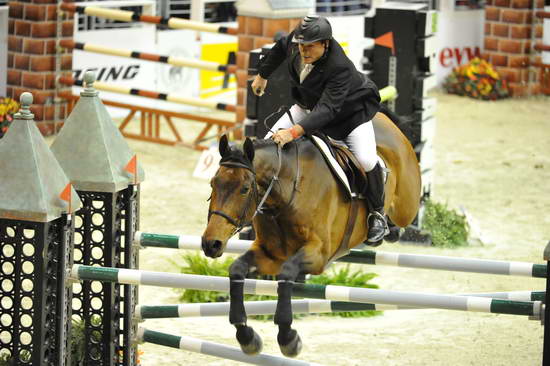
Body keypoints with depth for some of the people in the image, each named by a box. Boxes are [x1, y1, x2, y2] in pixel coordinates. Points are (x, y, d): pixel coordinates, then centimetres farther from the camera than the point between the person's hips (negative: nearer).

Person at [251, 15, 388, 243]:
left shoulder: (340, 67, -42)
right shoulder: (296, 41, -23)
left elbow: (328, 108, -50)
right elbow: (281, 47, 3)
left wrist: (295, 131, -61)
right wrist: (262, 75, 18)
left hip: (351, 111, -6)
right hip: (310, 105, 6)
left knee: (366, 160, -25)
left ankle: (378, 215, -3)